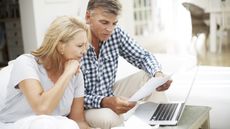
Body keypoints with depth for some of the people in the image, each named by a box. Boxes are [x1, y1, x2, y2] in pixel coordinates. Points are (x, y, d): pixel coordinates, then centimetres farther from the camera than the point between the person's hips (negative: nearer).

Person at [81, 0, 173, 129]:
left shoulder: (116, 33, -8)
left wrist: (158, 74, -20)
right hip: (84, 106, -5)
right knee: (110, 118, -36)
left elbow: (143, 56, 1)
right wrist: (103, 102, -40)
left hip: (111, 95, 6)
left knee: (151, 76, -9)